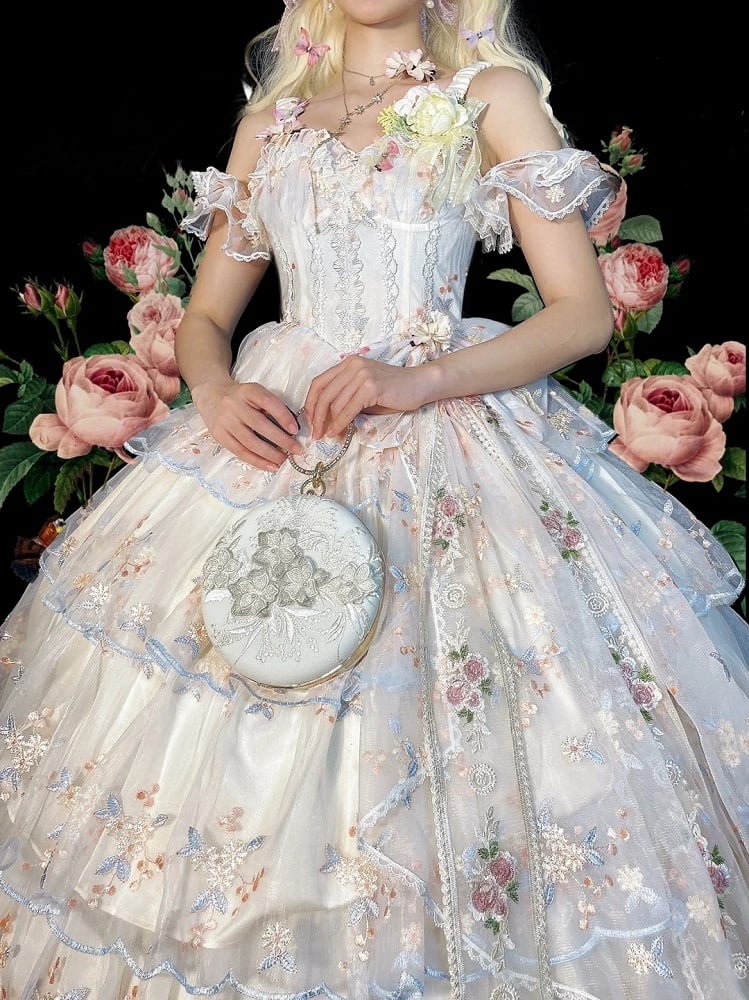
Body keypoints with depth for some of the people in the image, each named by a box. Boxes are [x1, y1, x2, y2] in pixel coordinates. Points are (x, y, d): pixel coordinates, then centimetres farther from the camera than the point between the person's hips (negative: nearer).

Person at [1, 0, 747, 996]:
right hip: (274, 430, 4)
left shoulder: (494, 94, 6)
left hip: (446, 442, -3)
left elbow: (584, 311, -3)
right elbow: (206, 315, 17)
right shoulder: (271, 117, 17)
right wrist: (216, 393, -6)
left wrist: (418, 380, -17)